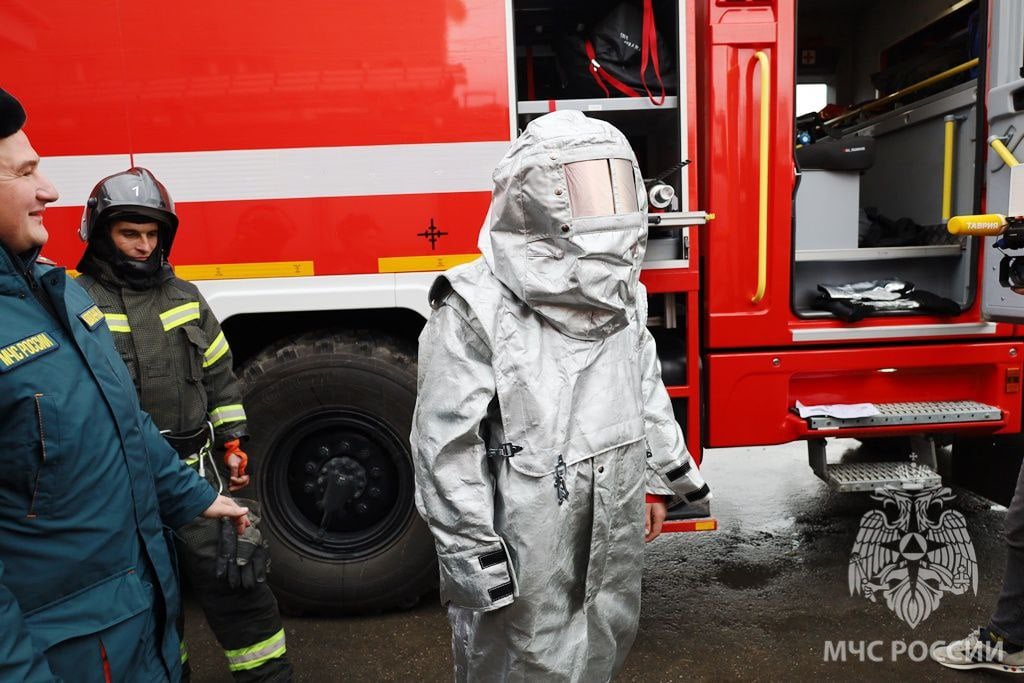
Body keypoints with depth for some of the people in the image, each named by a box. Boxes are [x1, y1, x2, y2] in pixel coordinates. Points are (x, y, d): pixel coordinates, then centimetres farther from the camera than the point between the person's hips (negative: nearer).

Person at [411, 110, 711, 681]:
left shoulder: (622, 294, 2)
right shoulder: (476, 309, -22)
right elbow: (448, 450, -20)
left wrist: (661, 481, 19)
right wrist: (476, 565, -16)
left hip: (615, 540, 7)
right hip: (525, 551, -6)